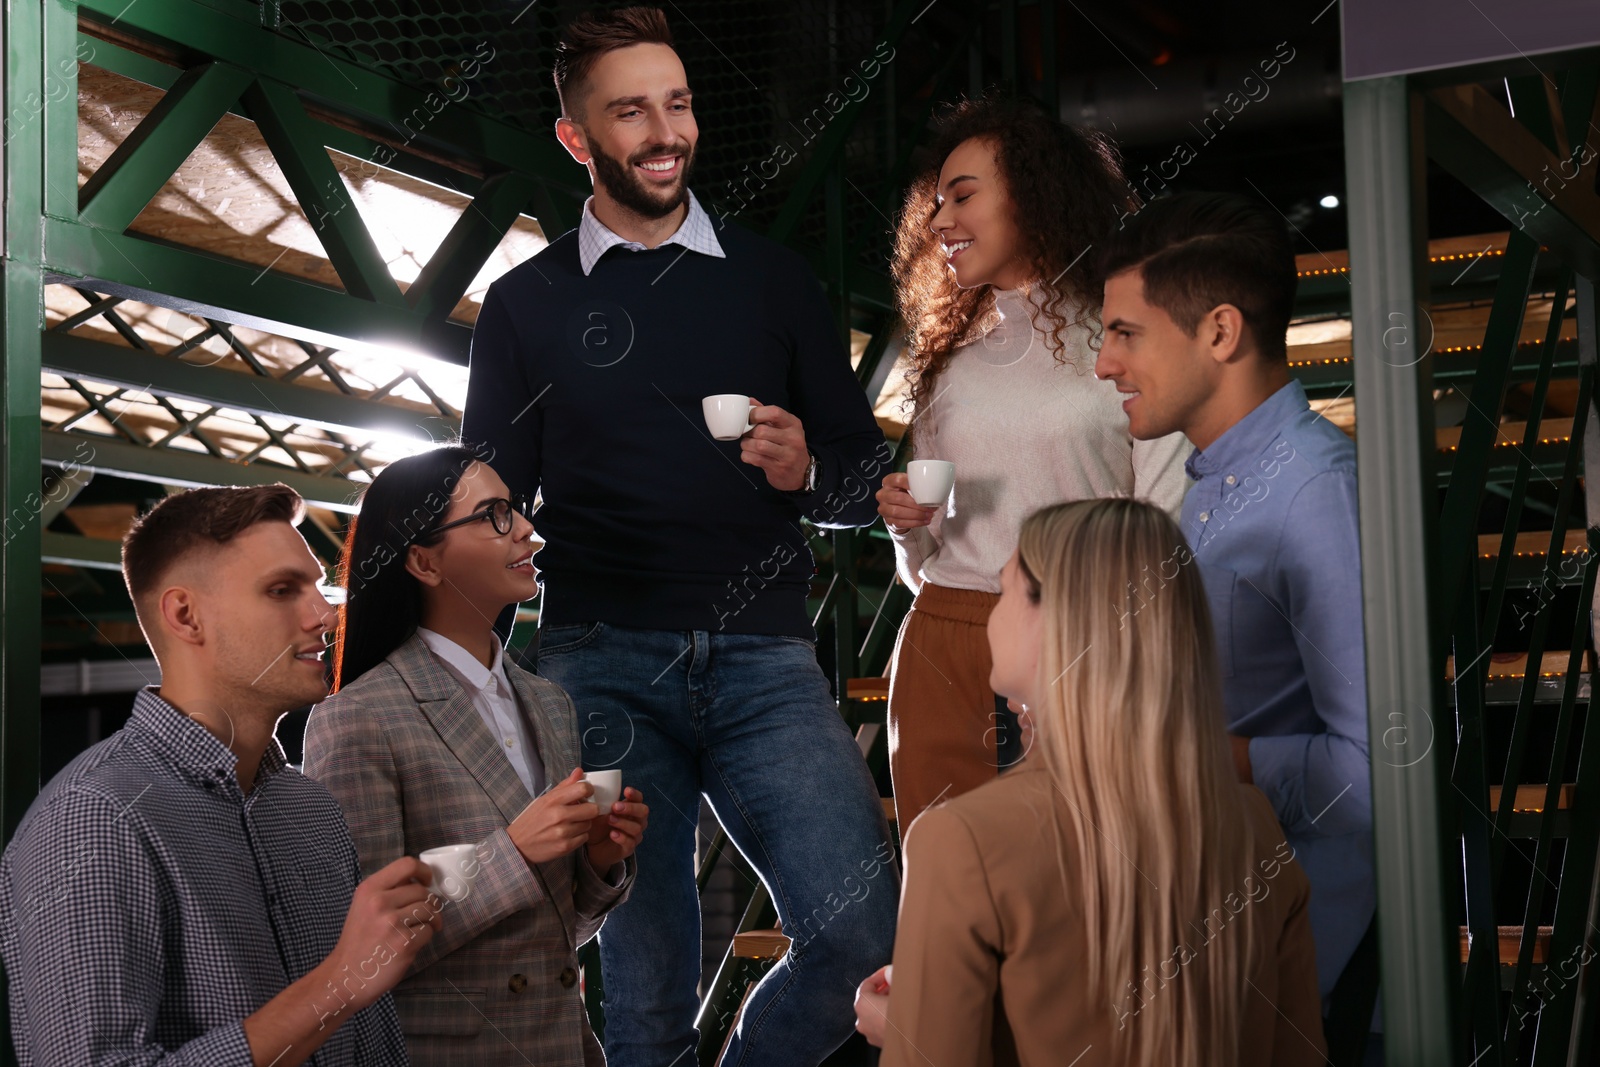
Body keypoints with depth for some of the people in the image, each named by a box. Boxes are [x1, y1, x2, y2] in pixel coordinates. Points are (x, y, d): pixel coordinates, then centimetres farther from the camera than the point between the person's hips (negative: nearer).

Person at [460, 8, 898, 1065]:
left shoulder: (774, 279, 14)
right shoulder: (525, 304, 12)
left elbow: (866, 473, 14)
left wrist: (804, 471, -9)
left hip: (764, 659, 1)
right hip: (602, 667, 0)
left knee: (866, 936, -15)